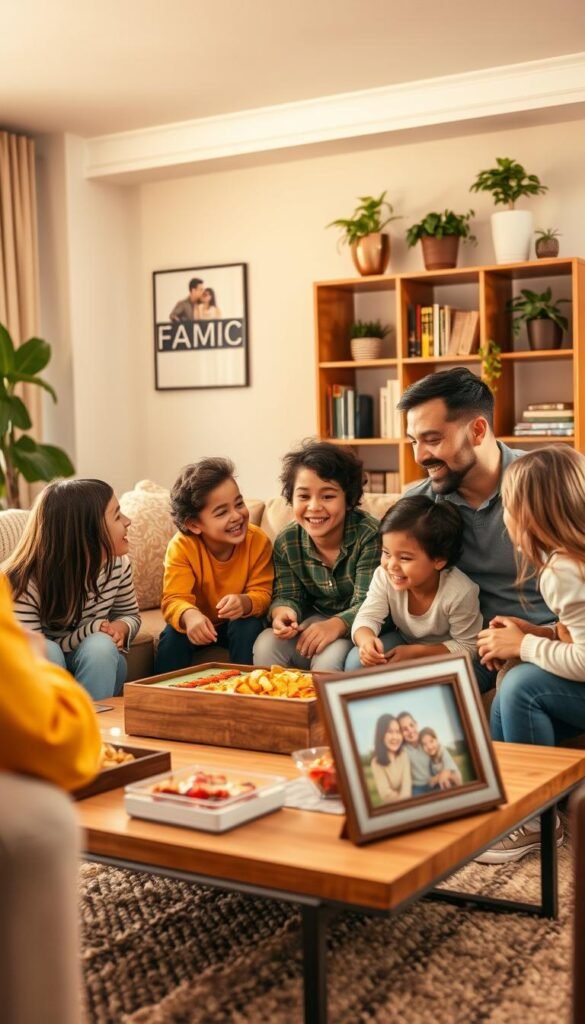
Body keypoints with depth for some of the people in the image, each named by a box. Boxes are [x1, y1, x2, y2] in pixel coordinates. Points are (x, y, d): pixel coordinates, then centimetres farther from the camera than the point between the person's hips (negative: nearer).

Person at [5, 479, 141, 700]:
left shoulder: (117, 564, -14)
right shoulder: (25, 583, -26)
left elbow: (130, 615, 6)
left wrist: (121, 627, -19)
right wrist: (89, 631, -29)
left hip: (98, 666, 3)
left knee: (99, 646, -32)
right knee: (46, 652, -36)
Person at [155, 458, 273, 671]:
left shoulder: (258, 540, -22)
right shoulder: (181, 547, -24)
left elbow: (262, 593, -19)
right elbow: (174, 599, -30)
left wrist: (245, 603, -44)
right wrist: (189, 615, -55)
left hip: (239, 623, 1)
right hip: (199, 622, 0)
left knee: (250, 626, -29)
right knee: (173, 634, -28)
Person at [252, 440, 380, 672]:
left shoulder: (369, 535, -20)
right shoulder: (286, 542, -5)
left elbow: (366, 605, -22)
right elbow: (287, 596, -1)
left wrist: (337, 625, -43)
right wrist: (282, 612, -27)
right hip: (315, 619, 4)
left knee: (328, 658, -32)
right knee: (265, 645, -21)